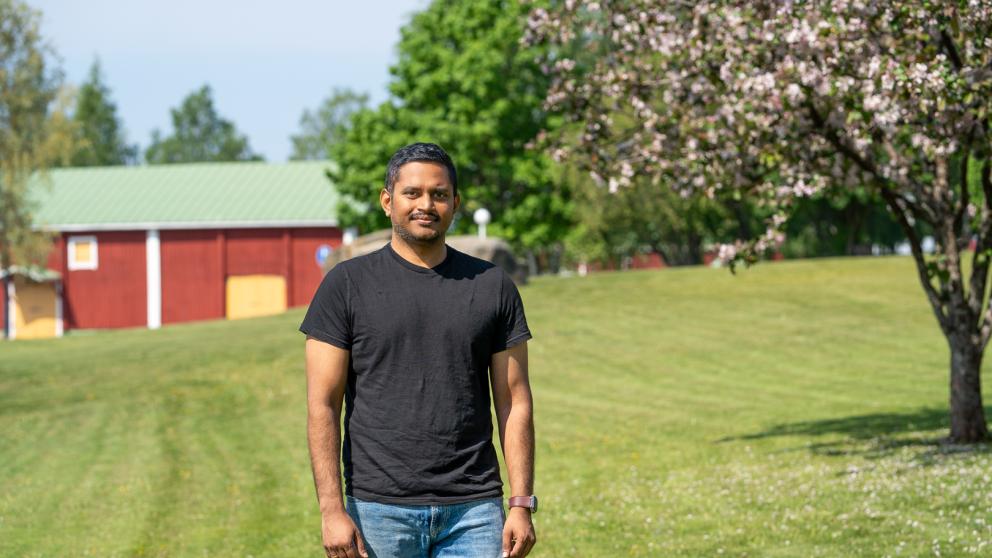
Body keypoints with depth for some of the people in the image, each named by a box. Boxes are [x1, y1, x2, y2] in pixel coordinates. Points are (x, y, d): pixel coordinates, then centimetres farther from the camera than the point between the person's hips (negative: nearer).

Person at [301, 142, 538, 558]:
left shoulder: (492, 286, 8)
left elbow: (514, 402, 7)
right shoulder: (348, 283, 1)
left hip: (474, 509, 2)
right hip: (380, 508, -1)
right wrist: (332, 509, -11)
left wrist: (521, 504, -1)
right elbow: (323, 404, -2)